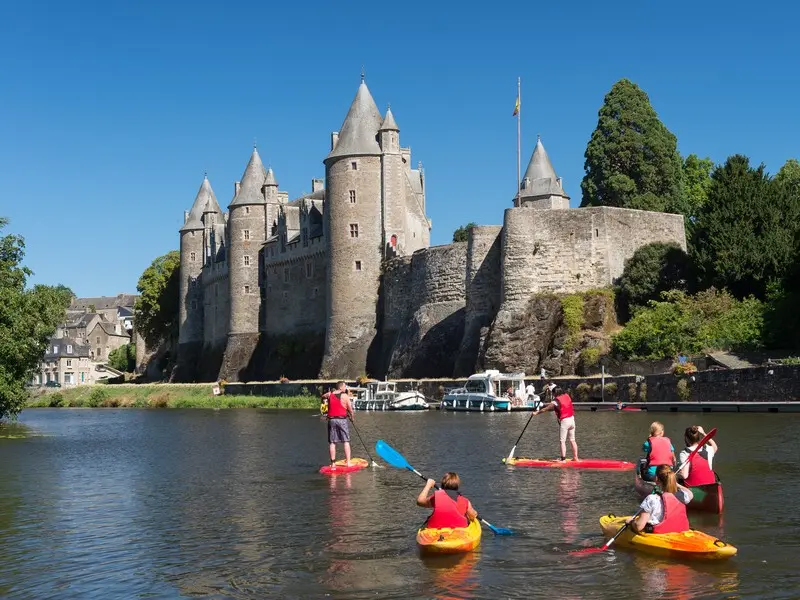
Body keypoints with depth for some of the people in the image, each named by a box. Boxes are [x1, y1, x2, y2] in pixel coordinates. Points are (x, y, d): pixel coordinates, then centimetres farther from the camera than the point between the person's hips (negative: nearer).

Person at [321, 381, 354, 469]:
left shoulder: (329, 394, 4)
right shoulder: (345, 396, -5)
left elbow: (322, 396, 26)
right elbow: (350, 409, -3)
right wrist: (352, 418, 13)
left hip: (331, 420, 3)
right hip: (342, 419, -3)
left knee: (332, 442, 7)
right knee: (346, 441, 4)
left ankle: (333, 463, 6)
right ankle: (348, 462, 0)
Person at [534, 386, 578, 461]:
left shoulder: (556, 401, -11)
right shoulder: (567, 396, 7)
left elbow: (545, 409, -7)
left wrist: (537, 412, 6)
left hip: (564, 421, -7)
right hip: (572, 419, 7)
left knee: (562, 441, -3)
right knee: (572, 440, 13)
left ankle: (563, 459, -8)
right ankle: (575, 457, 16)